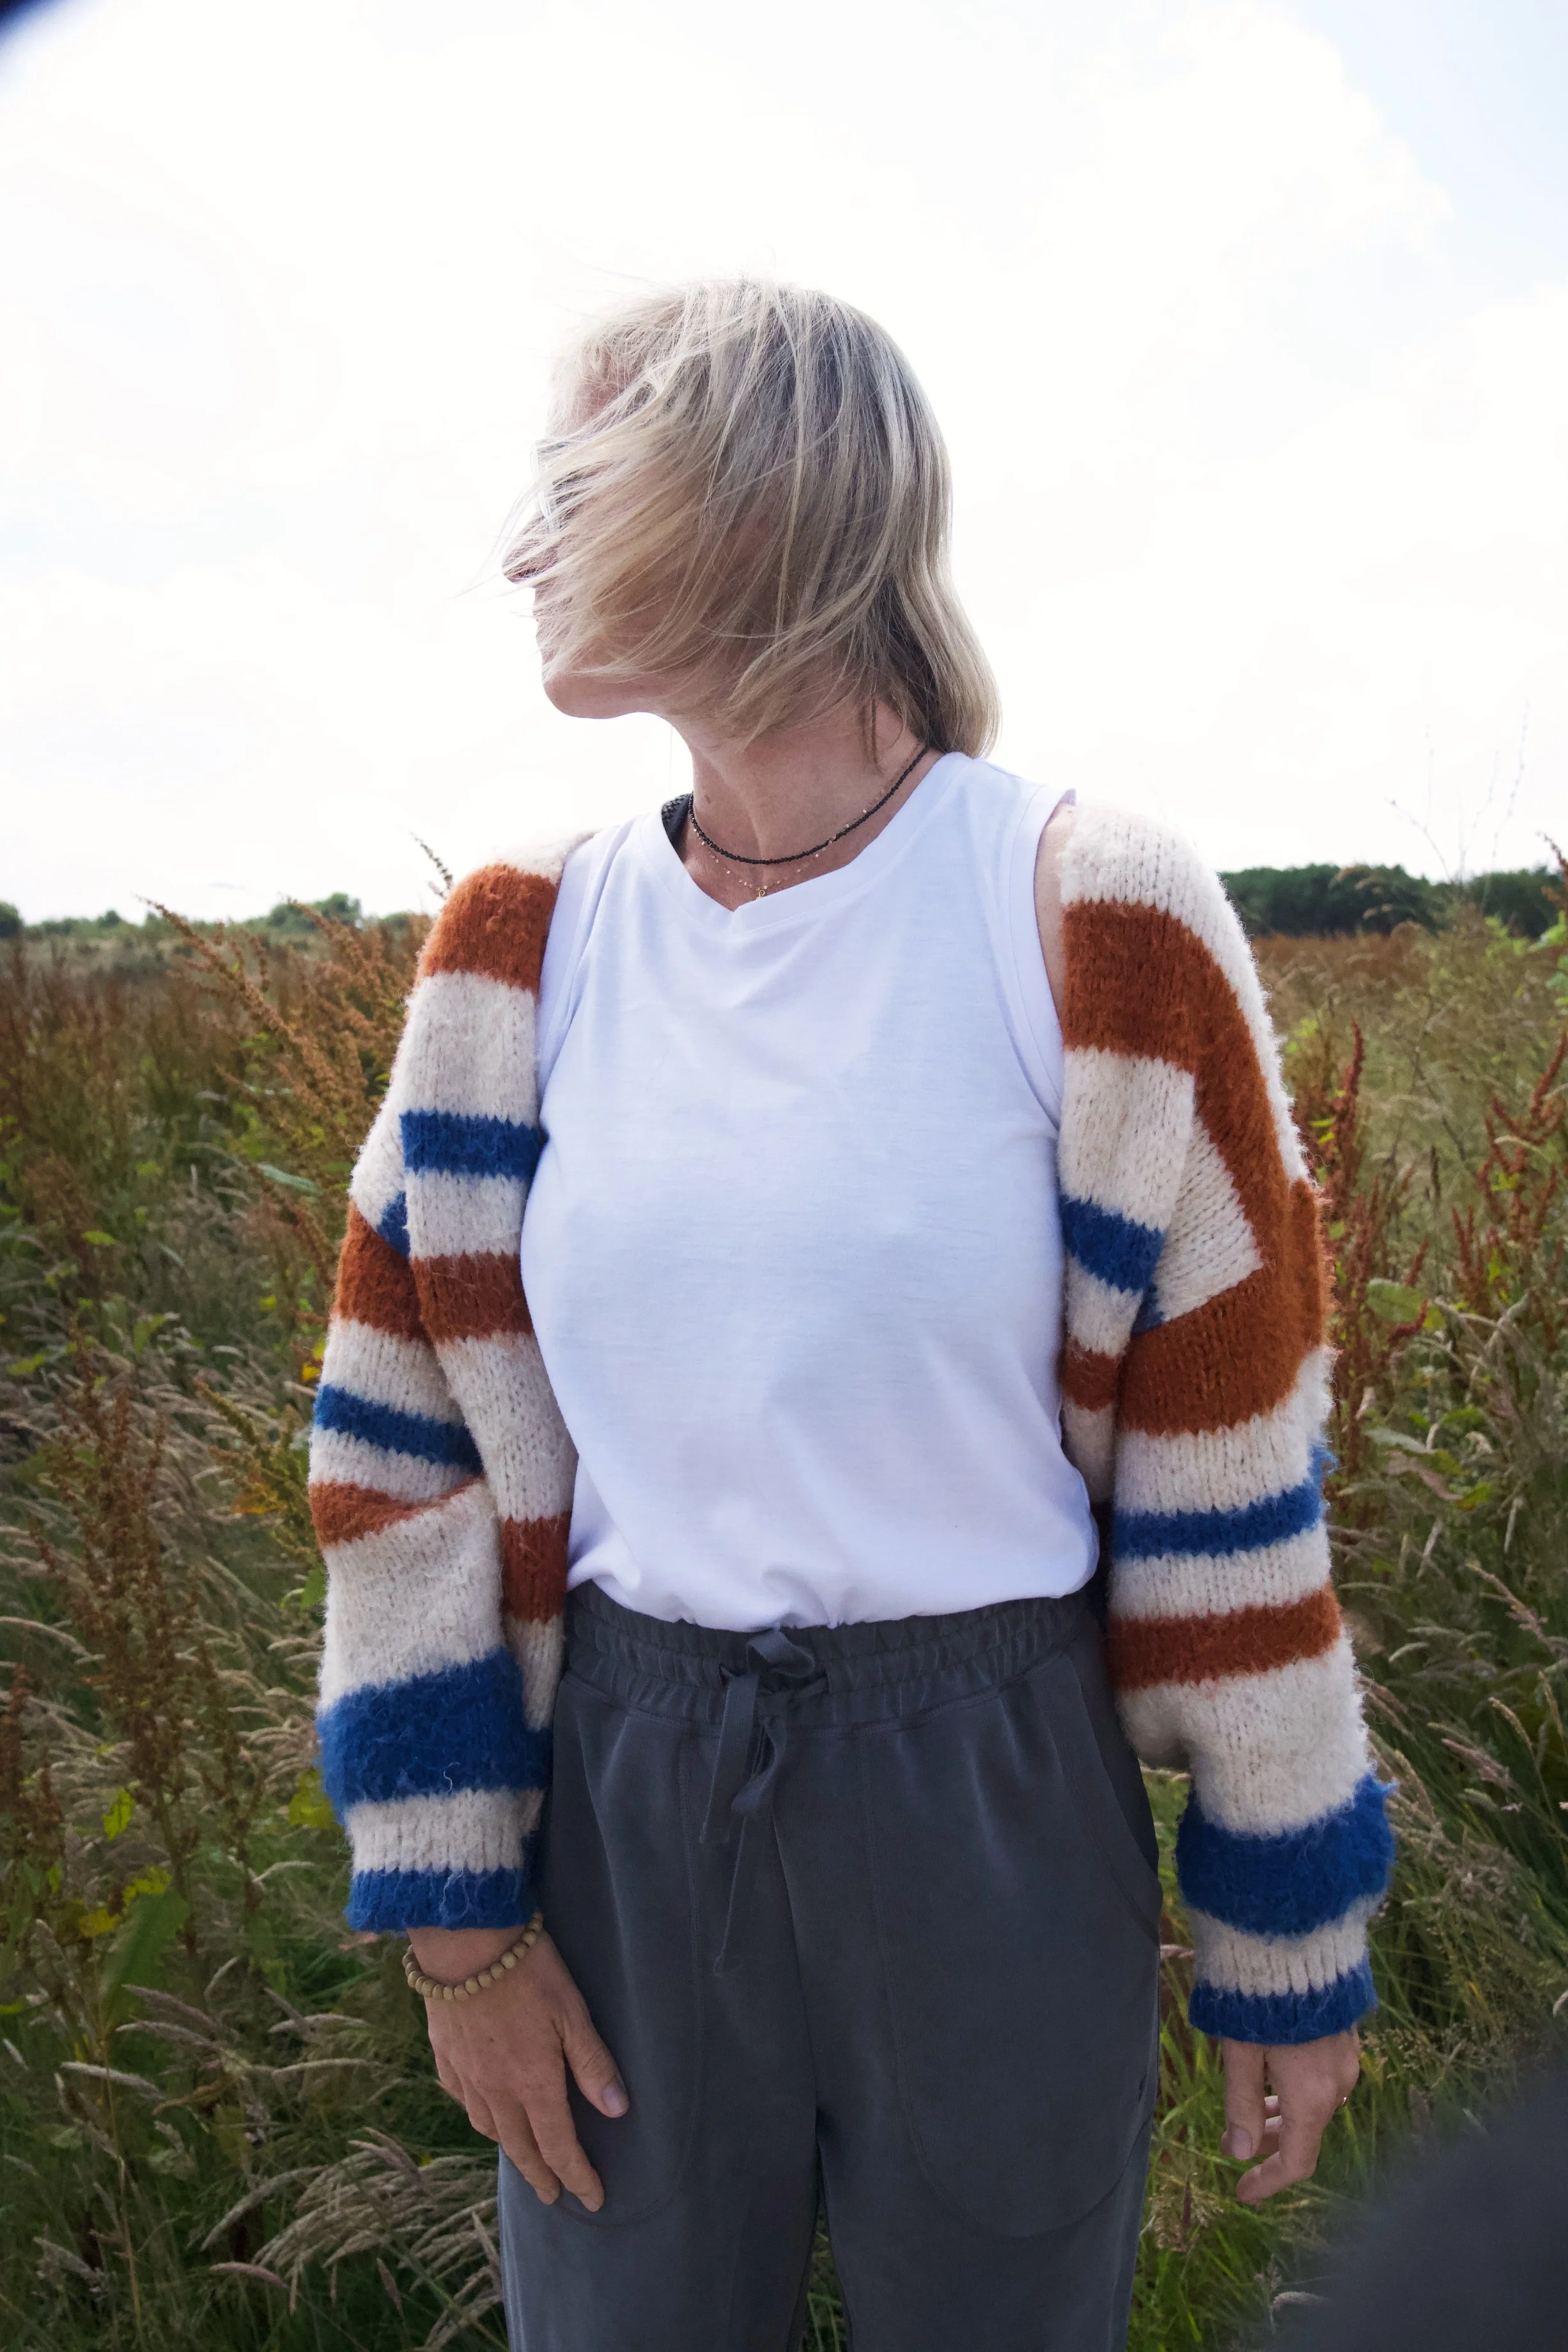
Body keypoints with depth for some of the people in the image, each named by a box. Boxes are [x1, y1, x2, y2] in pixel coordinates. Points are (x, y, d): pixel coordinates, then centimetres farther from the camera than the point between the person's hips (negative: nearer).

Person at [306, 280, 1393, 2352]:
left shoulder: (1101, 925, -12)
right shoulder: (521, 953, -2)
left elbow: (1233, 1460, -7)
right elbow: (413, 1439, 1)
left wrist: (1295, 1939, 0)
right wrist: (456, 1909, 1)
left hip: (999, 1802, -2)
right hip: (621, 1796, 3)